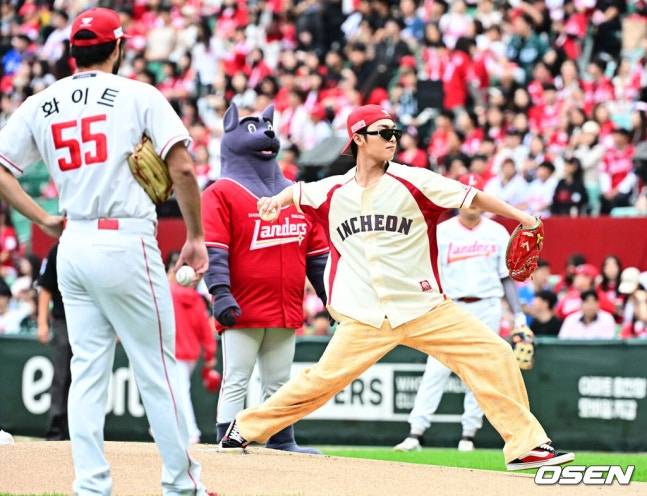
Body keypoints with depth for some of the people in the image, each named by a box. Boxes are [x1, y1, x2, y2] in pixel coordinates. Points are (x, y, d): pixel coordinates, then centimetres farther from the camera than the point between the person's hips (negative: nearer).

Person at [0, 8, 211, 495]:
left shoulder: (39, 105, 11)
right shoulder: (139, 95, -1)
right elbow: (183, 168, -9)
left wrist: (45, 220, 10)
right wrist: (196, 237, 1)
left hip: (73, 247, 5)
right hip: (125, 244, -5)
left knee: (87, 370, 8)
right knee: (157, 367, 2)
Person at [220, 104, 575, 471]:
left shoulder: (413, 182, -1)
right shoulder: (333, 192, 5)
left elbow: (471, 196, -4)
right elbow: (297, 191, 25)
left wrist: (521, 217, -13)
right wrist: (277, 200, 3)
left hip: (425, 309, 0)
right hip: (365, 317, 0)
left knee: (493, 354, -11)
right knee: (322, 380, -7)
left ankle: (525, 445, -4)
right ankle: (248, 428, 14)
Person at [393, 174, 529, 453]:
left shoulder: (497, 233, 7)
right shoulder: (441, 232, 3)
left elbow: (506, 277, 9)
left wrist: (518, 314, 2)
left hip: (487, 307, 1)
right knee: (436, 370, -10)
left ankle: (469, 435, 8)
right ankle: (415, 433, -12)